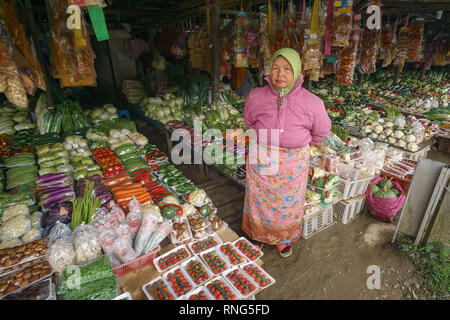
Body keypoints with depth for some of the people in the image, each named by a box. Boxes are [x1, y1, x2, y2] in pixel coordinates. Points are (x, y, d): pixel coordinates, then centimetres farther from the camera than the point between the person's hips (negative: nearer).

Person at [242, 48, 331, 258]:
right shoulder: (256, 97, -12)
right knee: (259, 199, 17)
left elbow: (321, 131, 3)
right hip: (262, 160, 1)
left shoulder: (311, 103, -15)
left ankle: (283, 238, 47)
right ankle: (257, 233, 46)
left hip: (293, 163, 0)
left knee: (288, 201, 18)